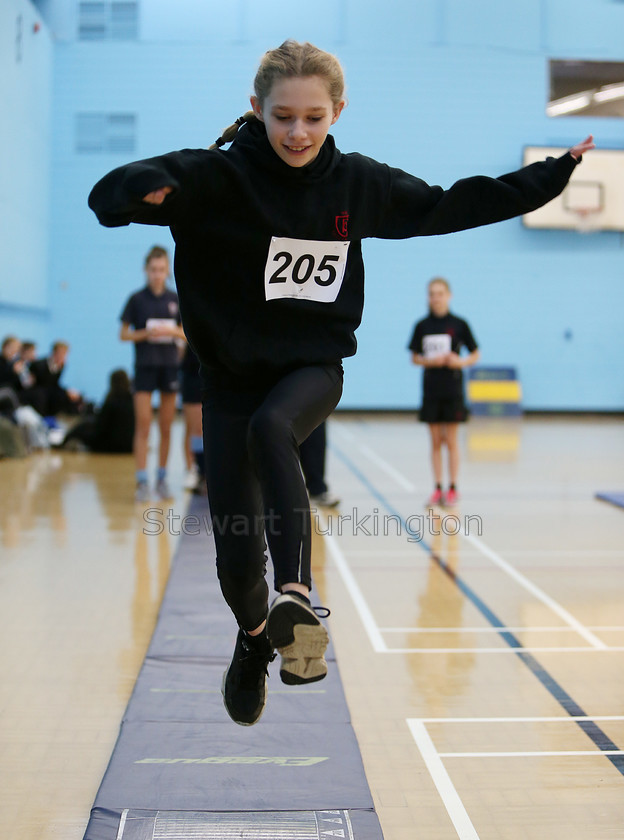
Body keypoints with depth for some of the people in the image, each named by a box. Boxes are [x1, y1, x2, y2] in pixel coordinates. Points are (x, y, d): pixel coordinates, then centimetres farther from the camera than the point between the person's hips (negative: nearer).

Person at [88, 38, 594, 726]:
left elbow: (451, 206, 13)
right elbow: (110, 195, -26)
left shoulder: (359, 183, -1)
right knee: (236, 556, 0)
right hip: (233, 376, -1)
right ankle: (255, 635, 32)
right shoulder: (217, 176, -14)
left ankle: (295, 591, -44)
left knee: (270, 427, -36)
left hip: (314, 369, 1)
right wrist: (142, 187, -51)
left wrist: (557, 173, 16)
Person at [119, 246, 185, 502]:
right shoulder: (136, 299, -1)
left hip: (169, 366, 3)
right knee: (143, 427, -5)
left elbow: (186, 333, 11)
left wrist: (172, 331, -9)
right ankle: (142, 482, -3)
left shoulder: (175, 299, 6)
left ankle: (162, 479, 16)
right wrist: (146, 333, -15)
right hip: (144, 367, -2)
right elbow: (123, 334, 1)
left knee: (166, 428, 6)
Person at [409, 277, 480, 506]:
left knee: (451, 440, 0)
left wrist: (460, 362, -15)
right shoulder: (422, 326, 4)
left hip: (452, 390, -2)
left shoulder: (459, 324, -2)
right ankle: (437, 489, 11)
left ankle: (452, 488, 8)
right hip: (430, 390, 2)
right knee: (435, 441, 6)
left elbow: (475, 355, 4)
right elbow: (414, 358, 8)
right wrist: (430, 361, -11)